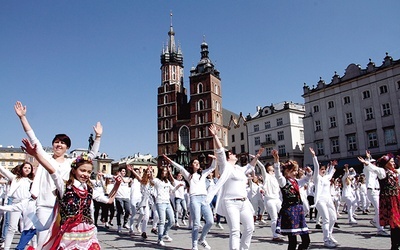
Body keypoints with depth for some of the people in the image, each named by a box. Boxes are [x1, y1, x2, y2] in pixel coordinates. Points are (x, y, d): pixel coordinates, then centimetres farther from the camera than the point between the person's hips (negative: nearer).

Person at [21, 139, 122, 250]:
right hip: (69, 236, -4)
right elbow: (52, 170, -19)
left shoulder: (90, 190, 9)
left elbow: (109, 200, 19)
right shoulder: (64, 187, -4)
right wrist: (36, 154, -32)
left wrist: (117, 185, 8)